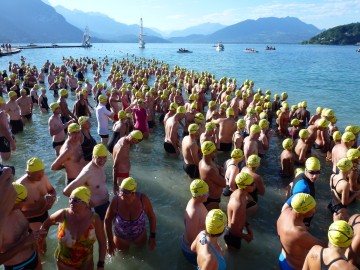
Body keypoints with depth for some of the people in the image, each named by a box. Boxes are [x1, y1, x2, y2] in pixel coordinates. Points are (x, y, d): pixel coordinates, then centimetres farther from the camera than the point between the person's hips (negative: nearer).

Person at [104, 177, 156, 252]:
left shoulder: (143, 199, -33)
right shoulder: (116, 200, -34)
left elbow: (152, 217, -16)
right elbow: (107, 220, -17)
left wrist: (152, 237, -12)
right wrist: (110, 242, -12)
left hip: (139, 234, 1)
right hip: (121, 237, 0)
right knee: (122, 250, 29)